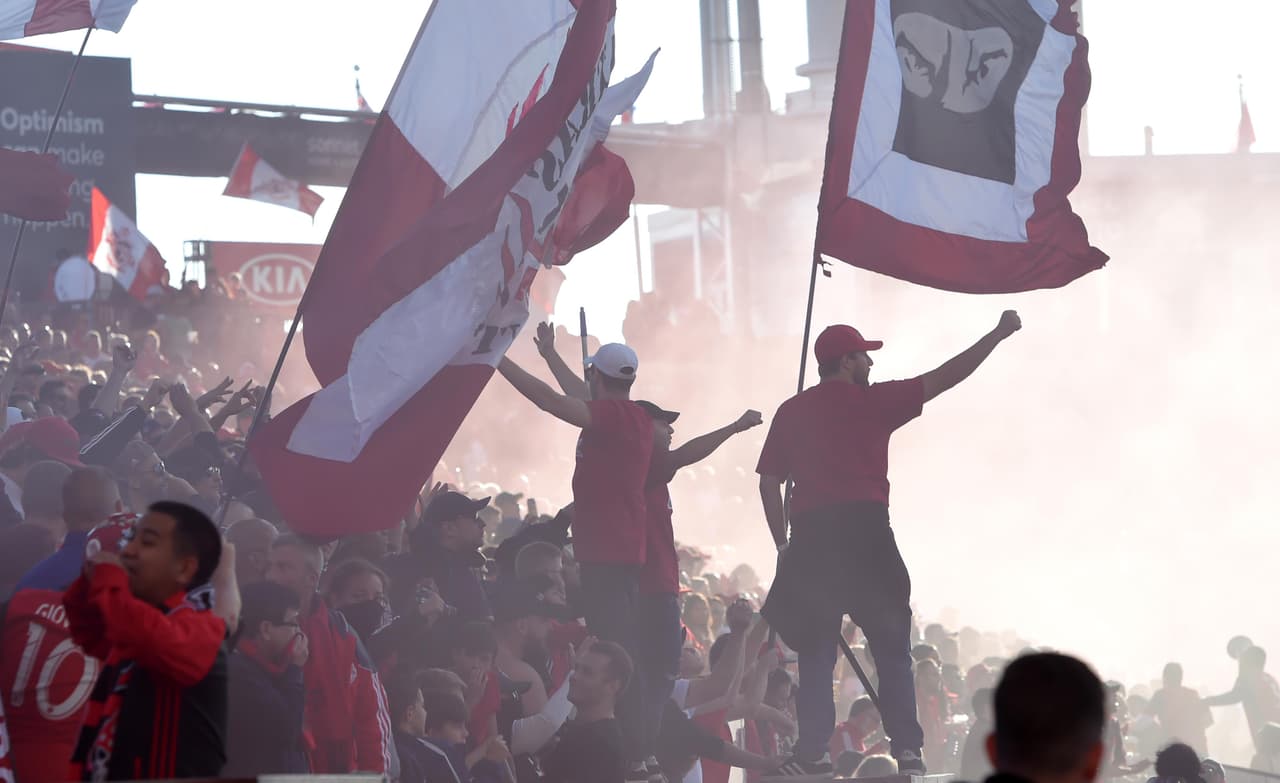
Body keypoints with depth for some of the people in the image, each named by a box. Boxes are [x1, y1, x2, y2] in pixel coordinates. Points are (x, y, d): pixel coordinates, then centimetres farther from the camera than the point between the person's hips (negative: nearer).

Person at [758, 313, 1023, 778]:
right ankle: (906, 746, -5)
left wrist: (784, 545, 16)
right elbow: (944, 378, 6)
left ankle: (813, 751, -4)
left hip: (811, 536, 3)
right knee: (891, 646, 3)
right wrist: (998, 336, 14)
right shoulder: (873, 401, 4)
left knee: (815, 652, 6)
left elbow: (769, 483, 10)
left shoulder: (791, 413, 12)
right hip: (865, 530, -2)